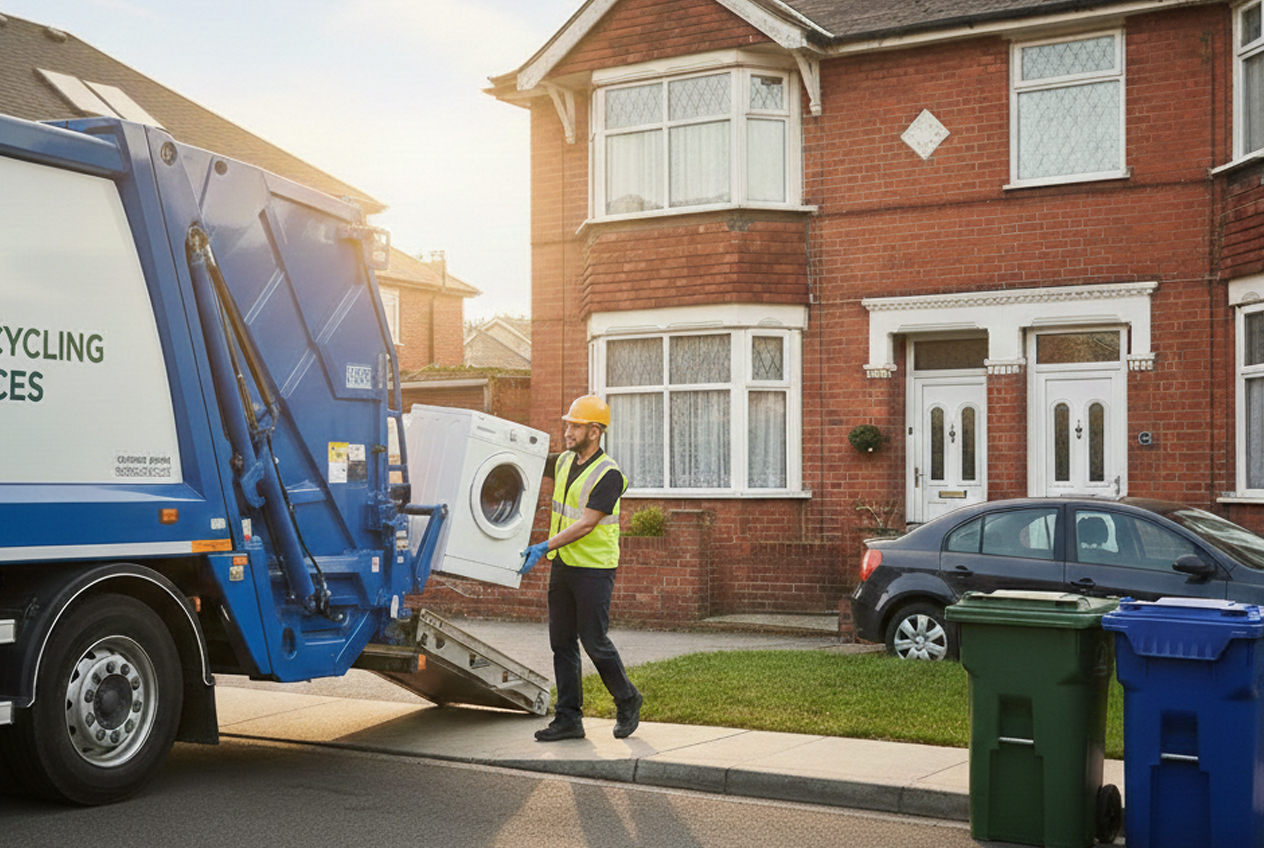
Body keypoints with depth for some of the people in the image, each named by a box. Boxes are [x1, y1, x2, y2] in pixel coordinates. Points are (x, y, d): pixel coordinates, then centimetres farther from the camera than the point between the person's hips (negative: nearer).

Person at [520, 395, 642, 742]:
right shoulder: (564, 461, 8)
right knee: (562, 642, 7)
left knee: (594, 641, -2)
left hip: (594, 568, -7)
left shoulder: (608, 474, -15)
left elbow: (586, 524, -21)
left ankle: (627, 701, 21)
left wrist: (546, 547, -27)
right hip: (562, 566, 8)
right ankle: (569, 719, 13)